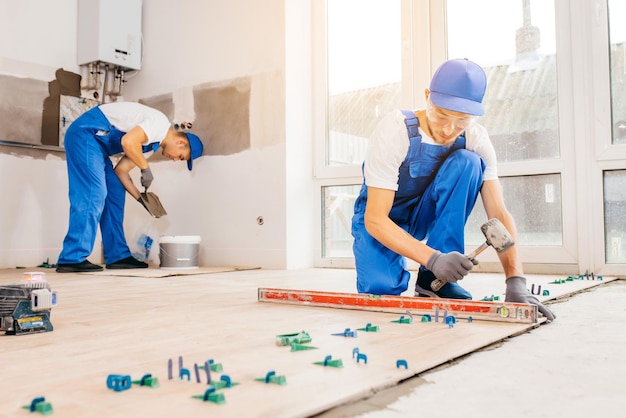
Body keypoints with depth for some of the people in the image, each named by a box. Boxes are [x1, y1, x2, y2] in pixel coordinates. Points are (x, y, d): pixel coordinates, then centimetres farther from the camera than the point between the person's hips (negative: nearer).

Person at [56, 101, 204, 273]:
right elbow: (128, 142, -27)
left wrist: (141, 198, 5)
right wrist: (145, 168, -13)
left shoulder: (153, 145, 16)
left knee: (115, 194, 7)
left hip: (96, 140, 10)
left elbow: (121, 170, 12)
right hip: (85, 132, -10)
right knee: (93, 194, -15)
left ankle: (117, 256, 10)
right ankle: (72, 258, -15)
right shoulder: (161, 123, -12)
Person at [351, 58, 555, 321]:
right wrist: (433, 258, -44)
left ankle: (434, 280, -19)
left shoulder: (476, 139, -18)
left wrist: (516, 283, -34)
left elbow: (498, 214, -21)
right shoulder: (394, 130, -29)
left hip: (426, 217, 3)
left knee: (466, 162, -25)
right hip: (381, 222, -3)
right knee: (380, 289, -32)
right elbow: (375, 220, -31)